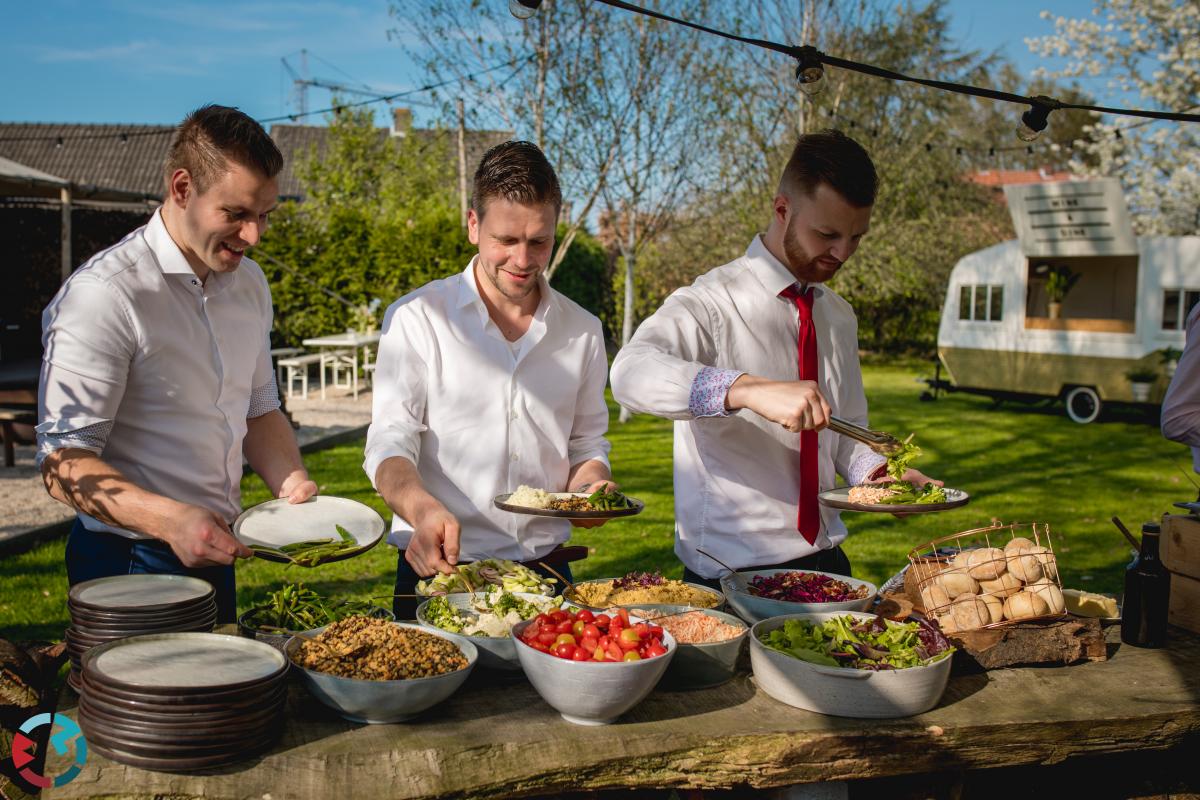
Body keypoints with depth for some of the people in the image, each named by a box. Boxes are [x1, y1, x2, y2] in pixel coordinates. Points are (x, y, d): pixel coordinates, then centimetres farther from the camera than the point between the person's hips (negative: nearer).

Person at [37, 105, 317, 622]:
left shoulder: (248, 282, 5)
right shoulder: (102, 295, -19)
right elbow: (64, 461, -21)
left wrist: (291, 482, -3)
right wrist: (170, 520, -35)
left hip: (216, 557, 7)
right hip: (127, 566, -7)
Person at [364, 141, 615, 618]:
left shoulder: (583, 332, 8)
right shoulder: (416, 319, -3)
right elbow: (389, 442, -9)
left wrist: (591, 484, -6)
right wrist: (423, 509, -28)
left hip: (544, 571, 3)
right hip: (438, 568, -3)